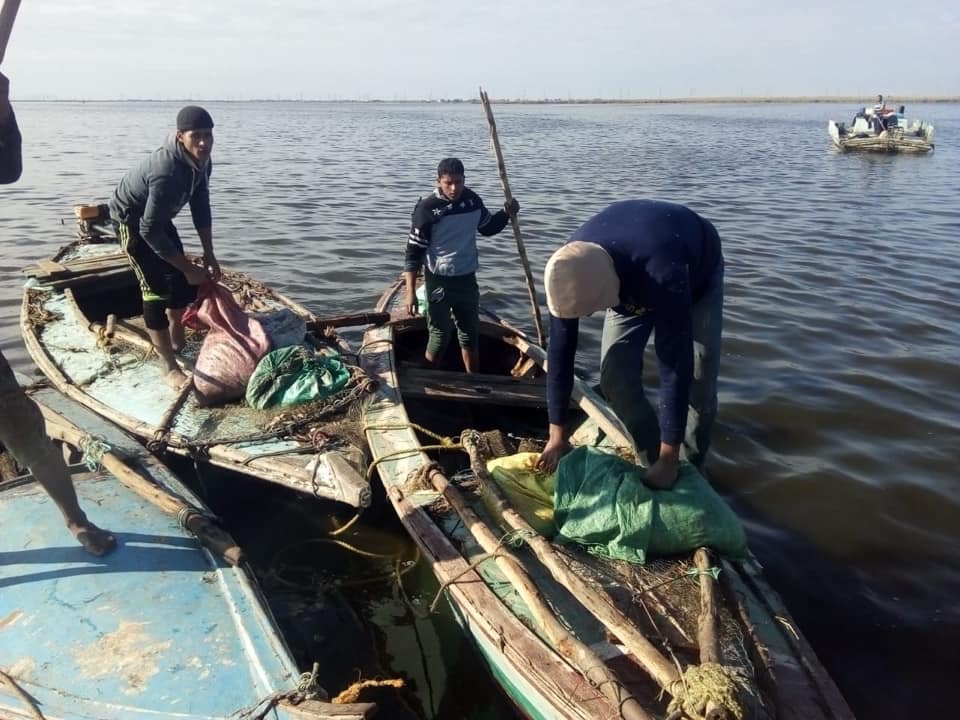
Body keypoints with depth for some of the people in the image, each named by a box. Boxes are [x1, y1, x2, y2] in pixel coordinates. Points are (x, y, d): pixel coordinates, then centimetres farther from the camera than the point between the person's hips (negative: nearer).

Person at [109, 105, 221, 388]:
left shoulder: (200, 161, -14)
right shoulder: (166, 172, -40)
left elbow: (201, 206, -1)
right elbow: (150, 231, -36)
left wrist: (209, 255, -4)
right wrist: (189, 268, -30)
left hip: (158, 215, 9)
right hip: (132, 220, -9)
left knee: (180, 280, 14)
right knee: (156, 290, -14)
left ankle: (177, 339, 37)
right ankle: (170, 368, -9)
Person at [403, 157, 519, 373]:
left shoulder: (472, 200, -2)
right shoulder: (427, 208, -17)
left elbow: (488, 228, 17)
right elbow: (413, 251, -15)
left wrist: (506, 213, -3)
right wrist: (411, 292, -18)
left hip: (467, 279, 6)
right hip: (439, 281, -5)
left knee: (471, 334, 17)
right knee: (440, 336, 0)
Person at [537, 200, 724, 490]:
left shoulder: (661, 270, -49)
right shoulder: (571, 271, -33)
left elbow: (676, 366, -45)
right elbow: (560, 352, -23)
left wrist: (669, 459, -39)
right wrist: (557, 435, -17)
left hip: (698, 276, -3)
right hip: (631, 286, 4)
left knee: (699, 386, -12)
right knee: (615, 379, -11)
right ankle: (656, 461, 8)